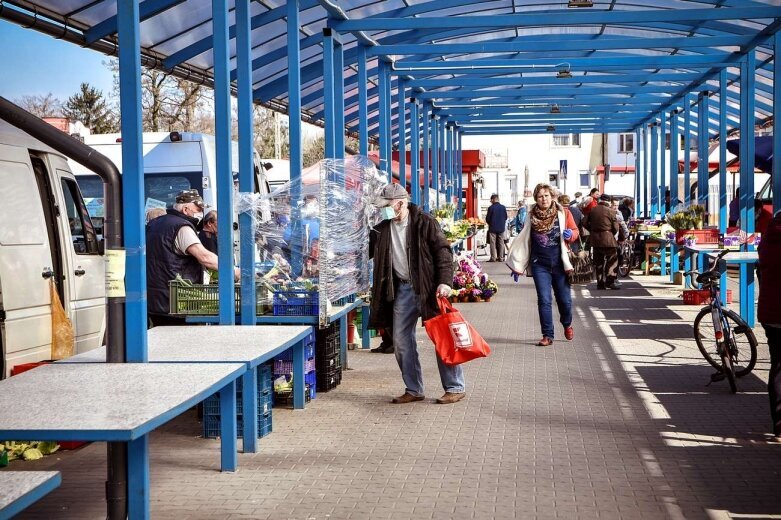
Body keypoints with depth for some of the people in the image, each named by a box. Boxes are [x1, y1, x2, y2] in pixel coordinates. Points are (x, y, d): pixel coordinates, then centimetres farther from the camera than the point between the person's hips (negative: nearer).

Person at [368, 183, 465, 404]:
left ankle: (455, 388, 6)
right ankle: (413, 390, 17)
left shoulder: (424, 222, -8)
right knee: (401, 340, 6)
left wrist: (445, 282, -20)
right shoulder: (382, 229, 8)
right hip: (402, 289, 6)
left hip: (428, 287, -6)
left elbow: (443, 251, -10)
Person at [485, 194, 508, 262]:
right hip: (501, 228, 4)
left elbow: (487, 219, -7)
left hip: (493, 228, -4)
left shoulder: (491, 208, -13)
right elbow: (506, 217, 8)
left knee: (493, 243, 3)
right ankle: (501, 258, 10)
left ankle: (493, 258, 0)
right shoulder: (503, 207, -1)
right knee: (501, 243, 9)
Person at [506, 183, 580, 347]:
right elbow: (524, 240, 10)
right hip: (539, 264, 1)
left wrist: (570, 234, -17)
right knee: (544, 300, -3)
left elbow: (575, 231, 8)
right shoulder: (531, 216, 3)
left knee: (565, 299, 6)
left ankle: (567, 325, 36)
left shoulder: (563, 213, -1)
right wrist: (517, 265, 10)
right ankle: (547, 335, 5)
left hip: (559, 263, -1)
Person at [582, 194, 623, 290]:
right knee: (612, 260, 1)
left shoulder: (592, 210, 6)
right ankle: (610, 281, -9)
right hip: (608, 239, -5)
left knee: (598, 262, 11)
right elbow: (616, 227, -5)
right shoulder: (611, 211, -6)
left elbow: (585, 222, 7)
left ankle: (600, 283, 10)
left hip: (595, 239, 5)